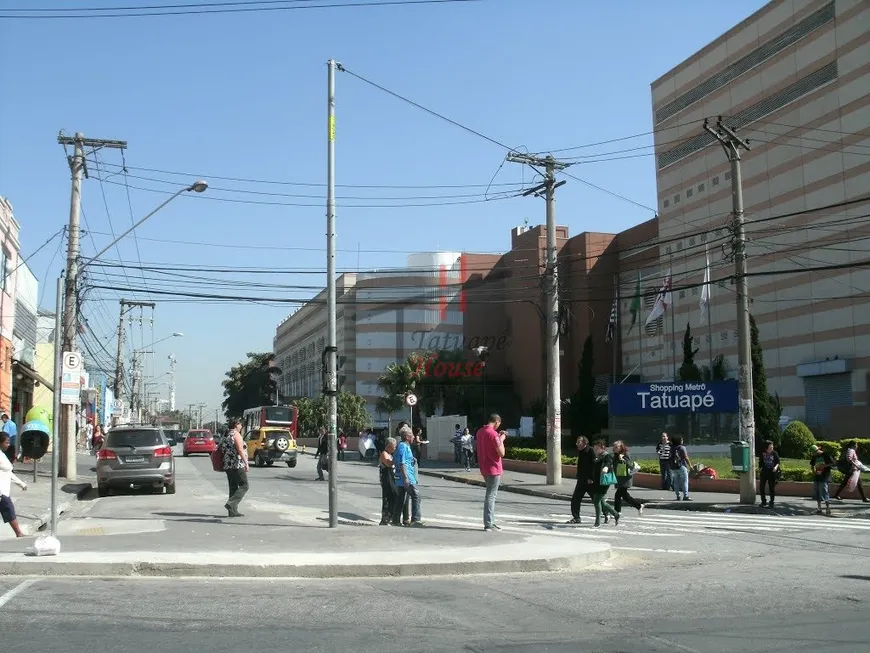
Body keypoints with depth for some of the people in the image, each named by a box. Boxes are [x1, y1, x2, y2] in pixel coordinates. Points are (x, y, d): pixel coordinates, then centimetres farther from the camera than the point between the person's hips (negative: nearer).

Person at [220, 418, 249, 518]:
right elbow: (240, 450, -18)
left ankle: (233, 511, 9)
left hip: (227, 465, 9)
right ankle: (231, 504, -17)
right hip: (237, 465, -9)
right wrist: (246, 463, -18)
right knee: (244, 486, -3)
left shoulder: (225, 436, 16)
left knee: (233, 487, 11)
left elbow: (222, 450, 21)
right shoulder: (236, 434, -10)